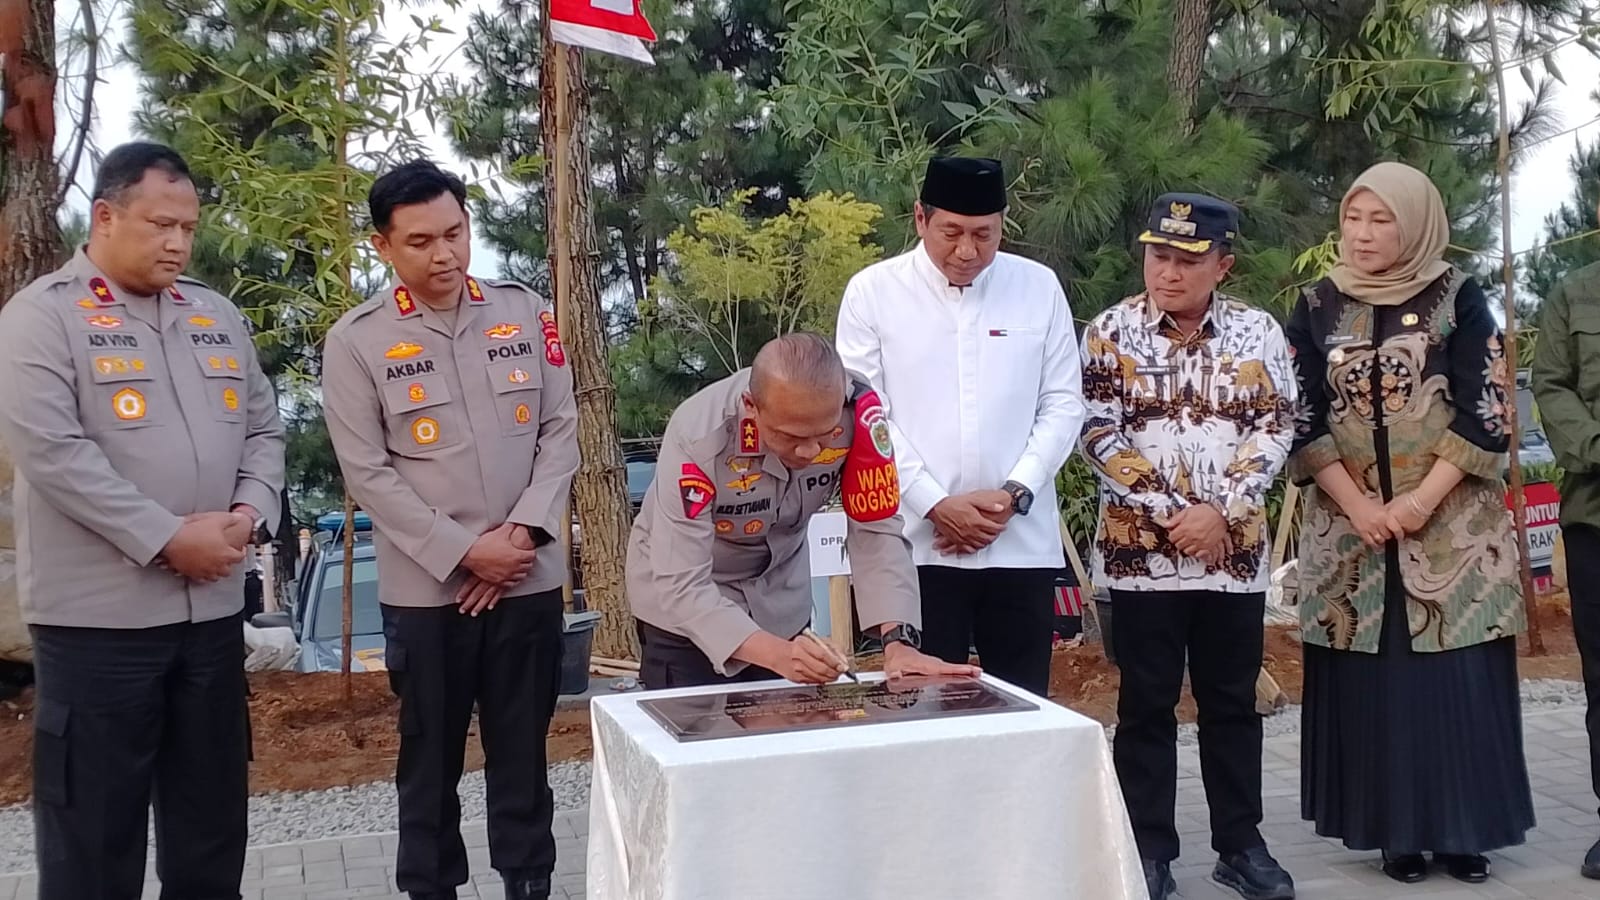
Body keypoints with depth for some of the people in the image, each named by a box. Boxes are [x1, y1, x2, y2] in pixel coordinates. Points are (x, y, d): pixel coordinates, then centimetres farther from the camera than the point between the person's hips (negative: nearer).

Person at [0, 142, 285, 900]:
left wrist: (247, 512, -5)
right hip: (96, 616, -5)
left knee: (212, 815, 15)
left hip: (212, 607, 6)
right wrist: (166, 538, -18)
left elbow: (264, 429, 14)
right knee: (95, 825, 6)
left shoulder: (217, 317, 12)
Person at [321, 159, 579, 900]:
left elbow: (560, 431, 4)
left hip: (530, 579, 2)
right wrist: (464, 553, -13)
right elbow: (368, 472, -7)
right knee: (431, 759, 10)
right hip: (424, 590, -2)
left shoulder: (525, 313, 4)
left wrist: (523, 531, -9)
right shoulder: (356, 341, -4)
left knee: (523, 754, 12)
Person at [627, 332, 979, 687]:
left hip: (779, 596, 3)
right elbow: (679, 586, -34)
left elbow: (876, 533, -20)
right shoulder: (698, 437, -34)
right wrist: (774, 654, -47)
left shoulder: (858, 409, -26)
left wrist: (897, 640, -32)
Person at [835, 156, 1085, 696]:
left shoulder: (1039, 287, 5)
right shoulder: (873, 292, -1)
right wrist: (937, 504, -11)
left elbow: (1063, 404, 6)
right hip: (918, 543, -2)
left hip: (1022, 543, 2)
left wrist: (1015, 494, -8)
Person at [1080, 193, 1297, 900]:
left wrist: (1221, 510, -13)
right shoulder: (1111, 332, -2)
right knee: (1147, 706, 6)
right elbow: (1098, 437, -8)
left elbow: (1276, 429, -1)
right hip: (1141, 550, -2)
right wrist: (1171, 512, -14)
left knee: (1233, 702, 12)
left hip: (1235, 551, 2)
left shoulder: (1258, 331, 3)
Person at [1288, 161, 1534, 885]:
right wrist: (1358, 507, -10)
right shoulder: (1317, 308, 5)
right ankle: (1398, 829, 12)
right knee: (1370, 677, 1)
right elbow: (1302, 420, 0)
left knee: (1460, 676, -1)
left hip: (1452, 521, -1)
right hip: (1350, 522, 1)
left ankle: (1464, 828, 12)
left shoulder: (1457, 298, 1)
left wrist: (1420, 503, -13)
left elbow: (1486, 411, -4)